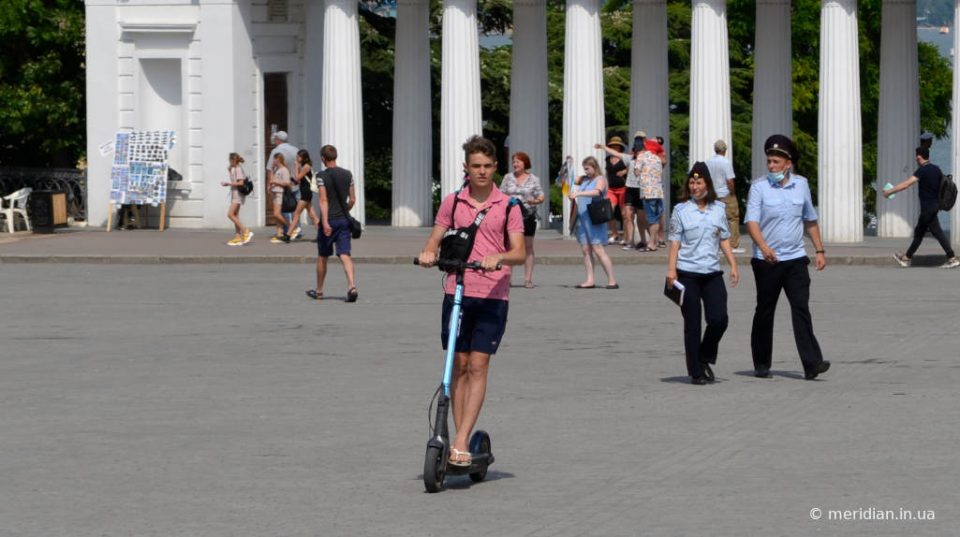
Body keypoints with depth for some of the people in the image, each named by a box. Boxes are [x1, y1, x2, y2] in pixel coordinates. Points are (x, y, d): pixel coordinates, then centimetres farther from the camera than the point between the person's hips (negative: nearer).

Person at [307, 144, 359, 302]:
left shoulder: (322, 176, -9)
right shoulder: (347, 175, 5)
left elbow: (324, 200, -16)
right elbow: (352, 200, 9)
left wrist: (325, 222, -20)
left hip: (329, 220, -3)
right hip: (344, 220, 3)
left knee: (322, 256, 12)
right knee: (345, 255, -4)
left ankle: (319, 290, 24)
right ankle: (352, 285, -25)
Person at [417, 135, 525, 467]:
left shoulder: (507, 206, 3)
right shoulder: (452, 202, 9)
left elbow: (520, 252, -5)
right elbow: (435, 240, 10)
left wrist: (498, 258, -25)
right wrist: (428, 253, -13)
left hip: (492, 296, -2)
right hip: (457, 292, 2)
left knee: (478, 367, -8)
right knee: (458, 366, 4)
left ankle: (462, 441, -11)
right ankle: (460, 438, 10)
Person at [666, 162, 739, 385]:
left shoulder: (718, 209, 9)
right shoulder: (681, 210, 0)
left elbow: (724, 239, 15)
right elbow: (675, 242, -2)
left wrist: (733, 265, 9)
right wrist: (671, 270, -11)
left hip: (712, 273, 3)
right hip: (688, 274, -3)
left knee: (719, 318, -9)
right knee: (692, 324, 0)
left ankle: (705, 358, 15)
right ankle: (696, 372, 8)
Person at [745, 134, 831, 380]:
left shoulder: (801, 184, 7)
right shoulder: (759, 187, -4)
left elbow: (810, 220, 19)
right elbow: (752, 221, -14)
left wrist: (820, 250, 16)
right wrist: (764, 247, -30)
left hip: (795, 258, 2)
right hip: (766, 261, -2)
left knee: (801, 309, -10)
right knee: (765, 313, 8)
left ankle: (812, 363, -16)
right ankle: (761, 365, 19)